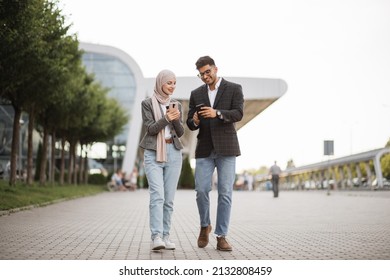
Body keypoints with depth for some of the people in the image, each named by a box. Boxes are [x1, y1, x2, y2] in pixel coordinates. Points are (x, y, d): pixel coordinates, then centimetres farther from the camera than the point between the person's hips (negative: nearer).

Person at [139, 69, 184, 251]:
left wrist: (176, 119, -12)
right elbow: (150, 129, -8)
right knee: (157, 196, -17)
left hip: (173, 153, 4)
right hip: (153, 153, -4)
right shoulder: (147, 103, 1)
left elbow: (180, 132, 7)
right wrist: (166, 118, -22)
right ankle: (156, 237, -22)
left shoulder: (176, 105, 12)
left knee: (169, 198, 3)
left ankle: (165, 236, 8)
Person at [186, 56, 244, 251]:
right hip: (205, 149, 3)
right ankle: (205, 226, 20)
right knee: (201, 190, -5)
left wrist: (217, 113, -29)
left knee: (225, 193, -4)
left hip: (226, 147, -2)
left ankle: (221, 237, 2)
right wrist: (195, 121, -14)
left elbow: (238, 114, -12)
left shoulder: (234, 89, 2)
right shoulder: (196, 94, 12)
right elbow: (190, 124, 11)